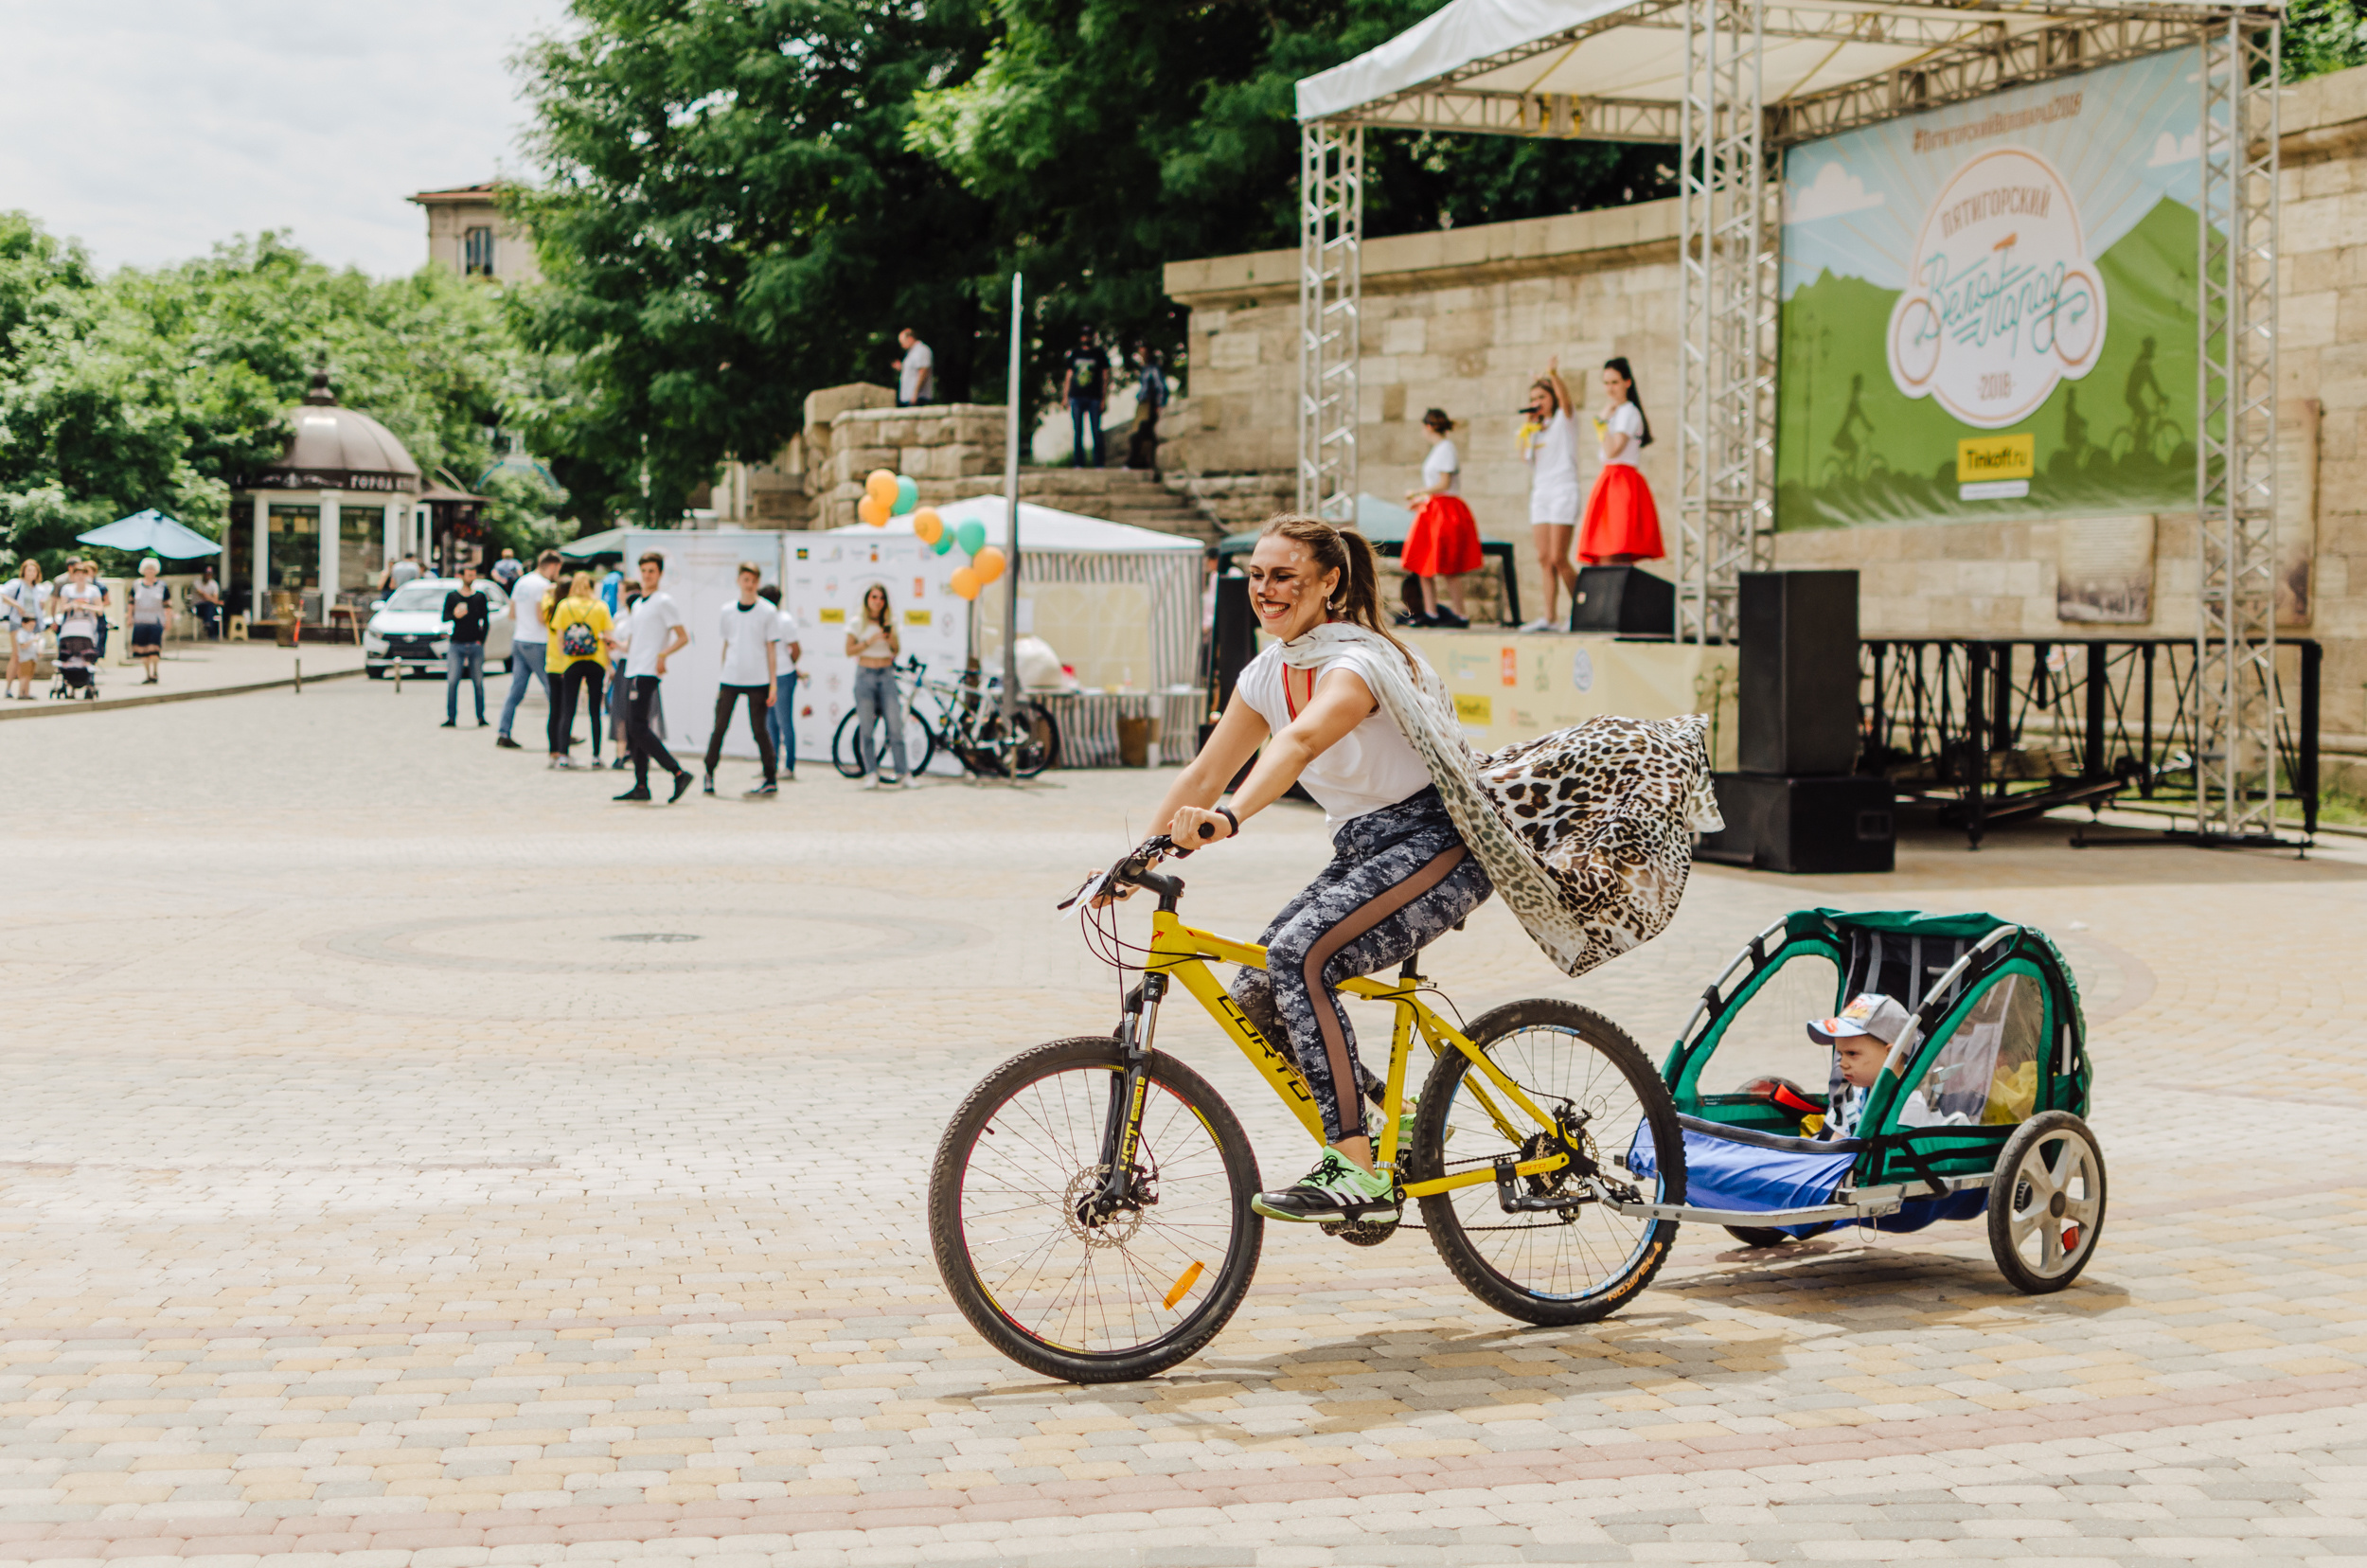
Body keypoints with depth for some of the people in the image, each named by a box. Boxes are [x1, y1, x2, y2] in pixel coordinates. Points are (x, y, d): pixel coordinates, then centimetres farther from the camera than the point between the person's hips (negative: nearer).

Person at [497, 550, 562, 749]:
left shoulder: (521, 582, 13)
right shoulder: (543, 585, -13)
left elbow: (511, 615, 18)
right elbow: (542, 618, -18)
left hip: (518, 641, 8)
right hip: (536, 643, -8)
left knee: (516, 690, 5)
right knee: (553, 689, 1)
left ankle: (503, 734, -1)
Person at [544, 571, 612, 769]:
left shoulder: (564, 606, 1)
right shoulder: (601, 607, 0)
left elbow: (559, 637, 0)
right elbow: (607, 637, -1)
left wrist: (562, 662, 7)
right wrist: (609, 663, 7)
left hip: (571, 664, 0)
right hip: (596, 663, 0)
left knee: (567, 710, 1)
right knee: (595, 710, 6)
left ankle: (562, 754, -8)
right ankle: (596, 756, 5)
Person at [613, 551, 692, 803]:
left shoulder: (663, 602, -4)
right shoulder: (637, 605, 21)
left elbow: (683, 637, -9)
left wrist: (663, 654, -23)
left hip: (647, 673, -9)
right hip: (632, 672, 9)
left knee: (638, 727, -16)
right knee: (632, 729, 6)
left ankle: (679, 773, -16)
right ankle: (641, 786, 8)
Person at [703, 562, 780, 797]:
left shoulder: (767, 612, 0)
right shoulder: (727, 611, 8)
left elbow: (771, 649, 1)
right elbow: (726, 645, 15)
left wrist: (773, 683, -3)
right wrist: (720, 677, 13)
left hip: (758, 681, -3)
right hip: (730, 680, 3)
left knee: (759, 729, -2)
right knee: (719, 727, 0)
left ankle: (771, 780, 3)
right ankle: (709, 774, 13)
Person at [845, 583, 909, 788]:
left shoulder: (890, 622, 10)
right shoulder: (858, 623, 2)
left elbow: (897, 650, 10)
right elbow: (849, 651, -3)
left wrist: (891, 638, -10)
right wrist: (870, 640, -14)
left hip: (886, 675, 2)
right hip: (865, 675, -2)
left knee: (895, 724, -6)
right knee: (865, 728, -3)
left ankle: (903, 773, -3)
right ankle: (871, 773, 2)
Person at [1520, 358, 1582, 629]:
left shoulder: (1563, 419, 1)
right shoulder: (1537, 428, 20)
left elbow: (1565, 398, -20)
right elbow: (1524, 457, 14)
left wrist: (1553, 374, -39)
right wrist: (1528, 425, 8)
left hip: (1563, 490, -7)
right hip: (1540, 492, 7)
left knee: (1558, 559, -12)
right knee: (1544, 559, 1)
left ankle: (1581, 613, 0)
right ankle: (1550, 617, 0)